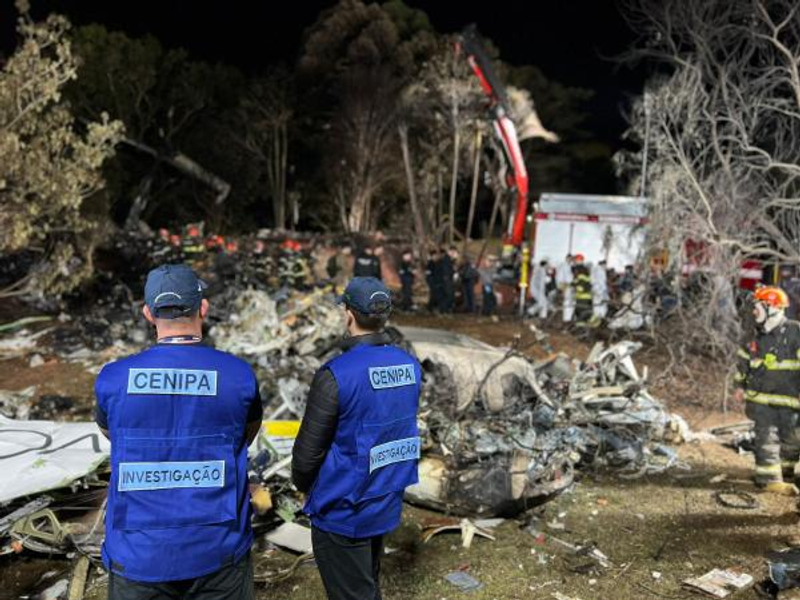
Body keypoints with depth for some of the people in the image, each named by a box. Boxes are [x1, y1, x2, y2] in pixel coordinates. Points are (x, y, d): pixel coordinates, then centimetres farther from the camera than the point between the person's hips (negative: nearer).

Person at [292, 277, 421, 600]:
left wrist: (303, 484, 5)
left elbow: (309, 448, -16)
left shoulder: (336, 375, -22)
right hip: (387, 504, 6)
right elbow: (402, 427, 5)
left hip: (342, 512, -6)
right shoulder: (409, 366, -4)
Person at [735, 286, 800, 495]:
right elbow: (743, 361, 17)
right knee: (767, 437, -3)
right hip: (761, 396, 2)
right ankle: (770, 478, 0)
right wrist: (740, 385, 19)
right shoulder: (754, 336, 5)